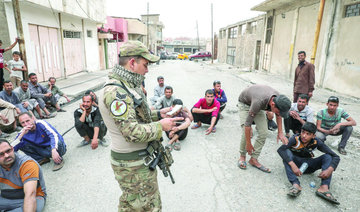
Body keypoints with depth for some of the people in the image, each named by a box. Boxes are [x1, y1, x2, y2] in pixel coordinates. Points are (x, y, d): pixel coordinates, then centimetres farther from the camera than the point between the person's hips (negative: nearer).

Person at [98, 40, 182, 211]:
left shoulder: (127, 86, 8)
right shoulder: (115, 91, -25)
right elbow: (133, 132, -30)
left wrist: (159, 114, 5)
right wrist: (160, 126, -17)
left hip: (141, 159, 10)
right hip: (133, 165, -10)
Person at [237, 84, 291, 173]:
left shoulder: (278, 99, -25)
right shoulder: (258, 101, -44)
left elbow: (278, 115, 0)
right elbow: (247, 123, -35)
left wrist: (280, 132, -3)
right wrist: (248, 144, -27)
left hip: (259, 105, 5)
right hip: (245, 103, -5)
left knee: (263, 133, -9)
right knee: (246, 132, -20)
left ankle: (254, 159, 1)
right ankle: (242, 156, 4)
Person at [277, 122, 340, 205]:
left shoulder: (316, 142, -16)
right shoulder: (295, 139, -23)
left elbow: (336, 157, -16)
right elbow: (280, 149, -38)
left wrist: (330, 170, -35)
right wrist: (293, 165, -48)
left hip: (308, 166, 3)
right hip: (296, 162, -2)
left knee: (328, 156, -18)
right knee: (286, 152, -32)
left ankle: (324, 187, -34)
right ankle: (295, 184, -42)